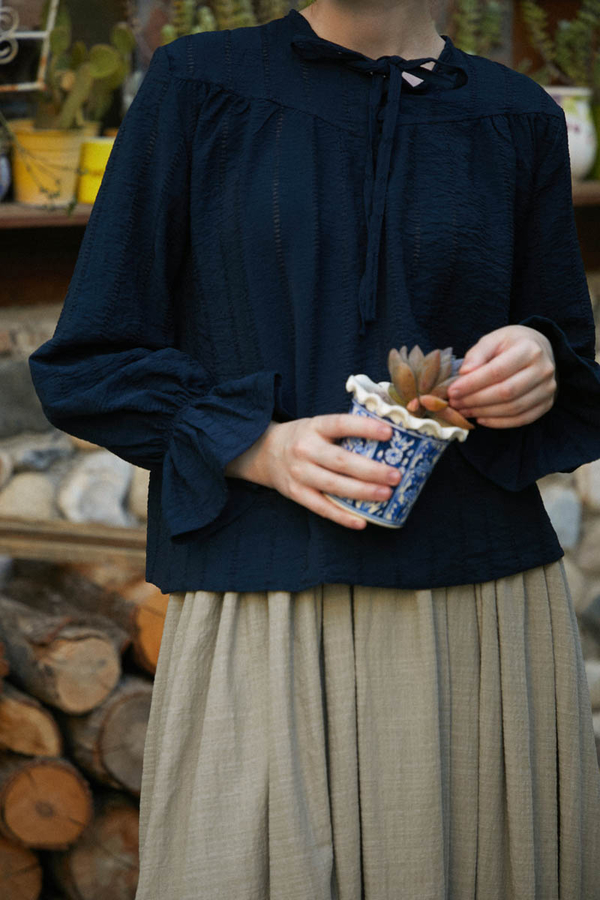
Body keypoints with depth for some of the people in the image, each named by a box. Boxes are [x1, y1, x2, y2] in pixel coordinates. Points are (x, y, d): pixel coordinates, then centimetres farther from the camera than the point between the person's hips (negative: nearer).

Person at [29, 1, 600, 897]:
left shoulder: (518, 118, 10)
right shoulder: (198, 85, 4)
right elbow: (88, 363, 3)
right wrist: (254, 446, -12)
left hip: (485, 621, 2)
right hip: (260, 630, -2)